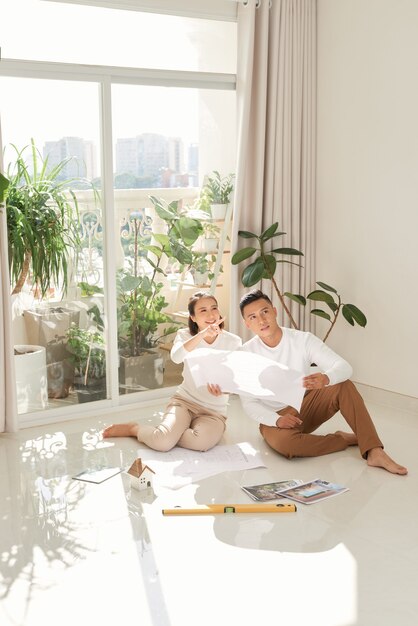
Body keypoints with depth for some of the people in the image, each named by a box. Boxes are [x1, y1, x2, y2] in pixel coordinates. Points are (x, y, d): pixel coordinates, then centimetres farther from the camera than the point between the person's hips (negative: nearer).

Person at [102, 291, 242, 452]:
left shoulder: (233, 342, -2)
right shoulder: (185, 335, 1)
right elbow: (176, 357, -22)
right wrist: (203, 334, -34)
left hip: (214, 411, 1)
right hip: (184, 400, 0)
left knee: (201, 442, -34)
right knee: (162, 442, -29)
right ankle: (133, 428, 5)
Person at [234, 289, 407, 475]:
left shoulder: (304, 339, -10)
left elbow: (344, 367, -19)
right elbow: (249, 403, -10)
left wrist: (326, 378, -43)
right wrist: (276, 420, -29)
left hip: (307, 405, 2)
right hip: (275, 417, -2)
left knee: (344, 386, -24)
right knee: (283, 443, -36)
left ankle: (374, 452, -29)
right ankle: (348, 438, -15)